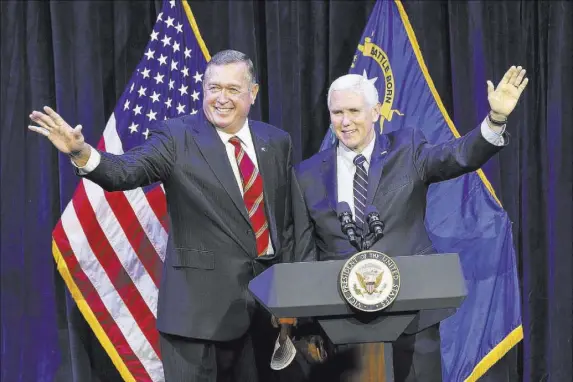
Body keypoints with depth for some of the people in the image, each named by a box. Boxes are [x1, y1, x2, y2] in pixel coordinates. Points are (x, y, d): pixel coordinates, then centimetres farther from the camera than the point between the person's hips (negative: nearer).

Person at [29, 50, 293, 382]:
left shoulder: (277, 142, 8)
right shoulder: (176, 137, -4)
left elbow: (287, 220, 12)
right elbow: (127, 172, -20)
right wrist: (82, 152, -38)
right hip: (200, 301, -4)